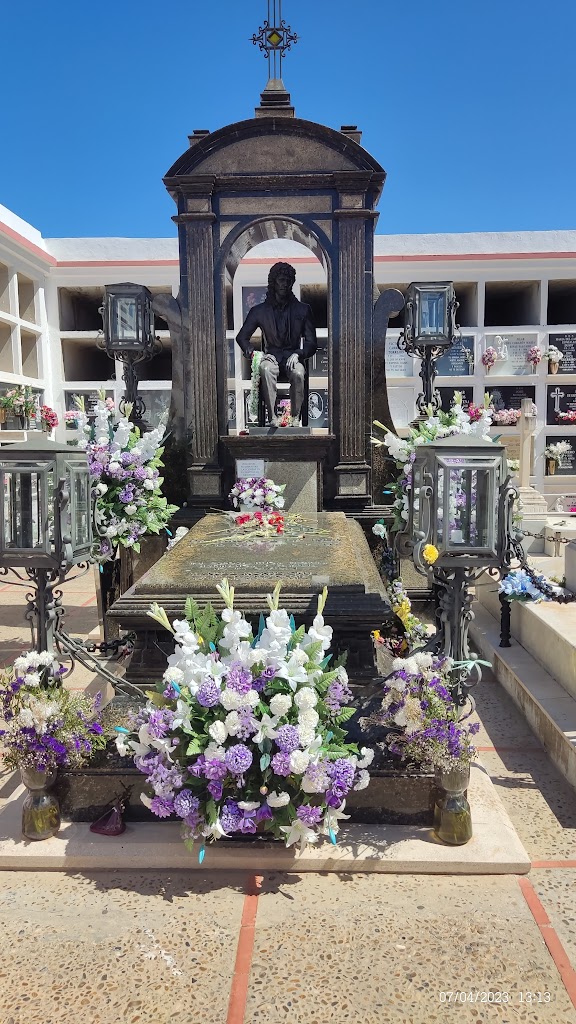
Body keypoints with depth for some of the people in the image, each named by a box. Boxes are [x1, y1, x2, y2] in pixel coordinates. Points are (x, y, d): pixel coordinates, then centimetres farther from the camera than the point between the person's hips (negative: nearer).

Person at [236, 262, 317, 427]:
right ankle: (272, 417, -39)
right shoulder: (259, 310, 11)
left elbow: (312, 342, 7)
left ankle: (295, 417, -27)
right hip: (271, 356, 0)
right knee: (266, 369, -37)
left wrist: (298, 354, -14)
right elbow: (242, 337, 11)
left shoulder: (303, 310, 12)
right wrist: (253, 353, -10)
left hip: (293, 357, 0)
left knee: (298, 374, -37)